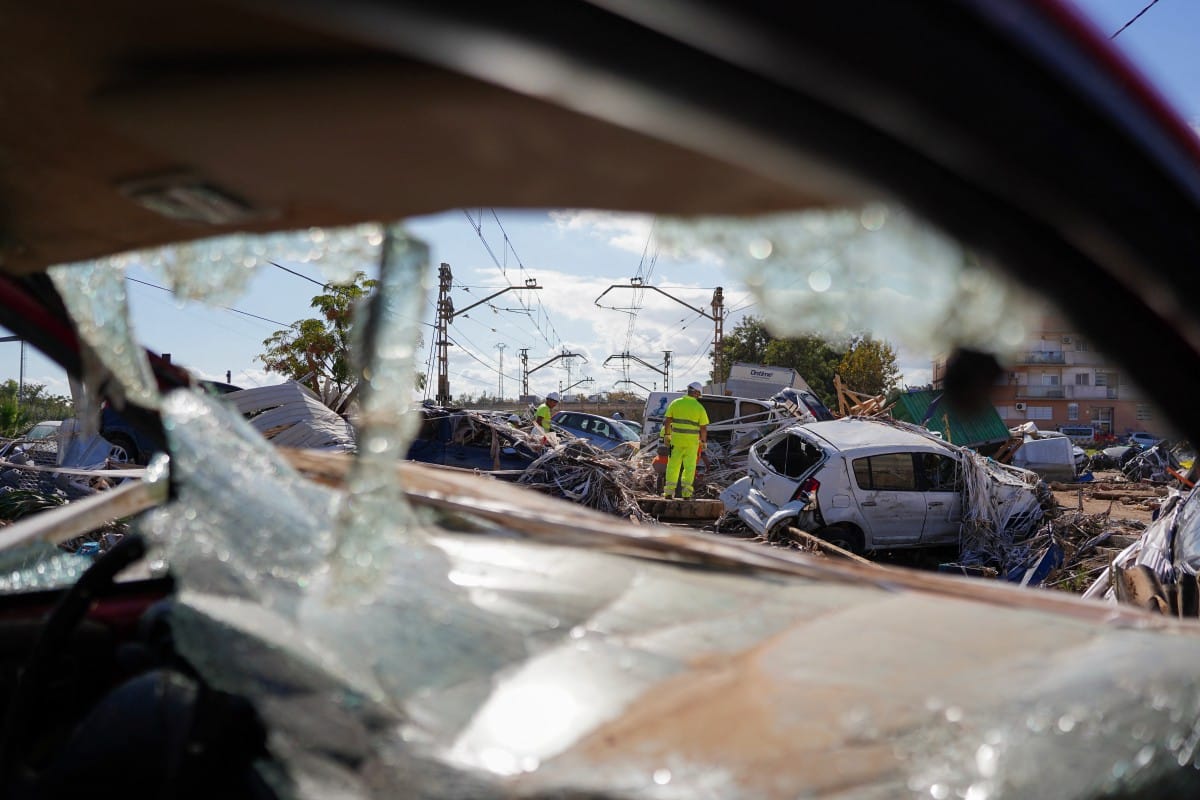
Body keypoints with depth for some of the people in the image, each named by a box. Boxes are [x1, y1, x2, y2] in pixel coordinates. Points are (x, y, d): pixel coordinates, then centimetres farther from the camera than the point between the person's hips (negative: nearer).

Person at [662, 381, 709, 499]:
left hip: (676, 439, 1)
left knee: (673, 465, 8)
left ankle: (669, 491, 8)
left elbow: (667, 421, 1)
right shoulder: (699, 408, -4)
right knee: (689, 466, 6)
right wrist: (703, 441, 9)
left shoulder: (675, 403, 0)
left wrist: (666, 435, 11)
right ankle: (686, 493, 5)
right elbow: (703, 428, -3)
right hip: (692, 441, -1)